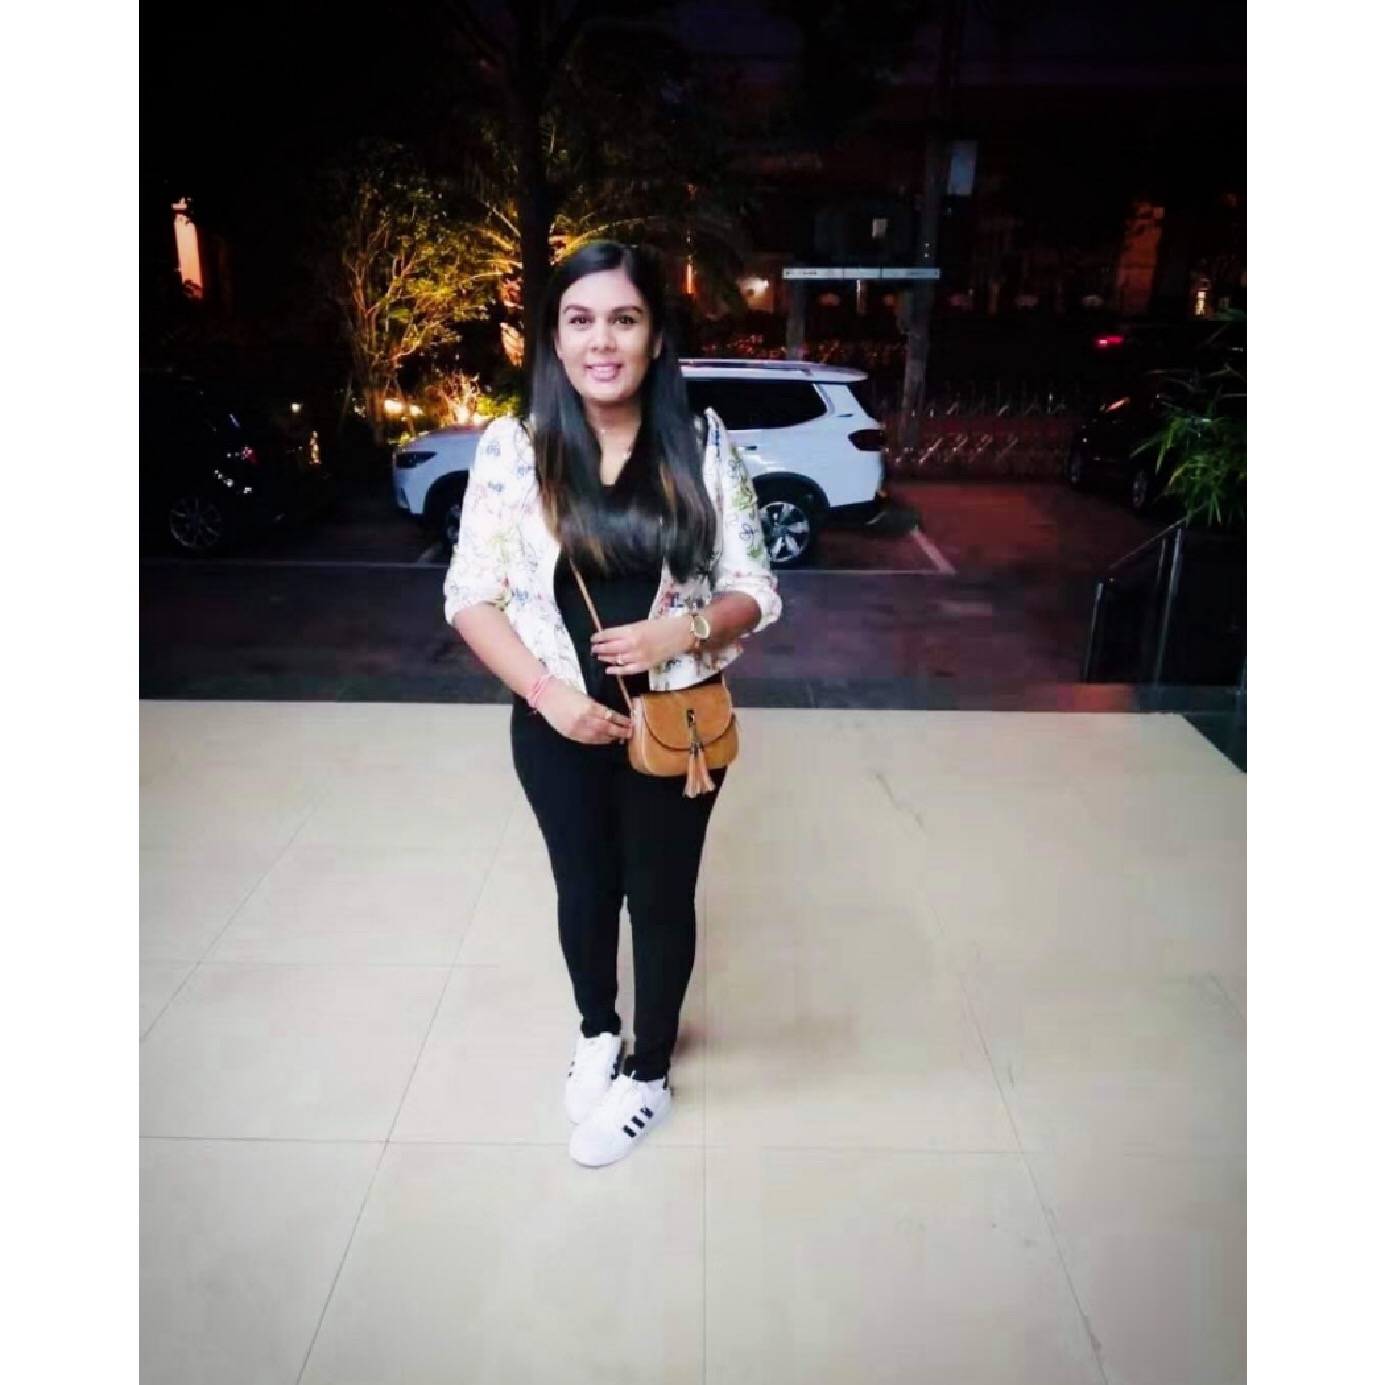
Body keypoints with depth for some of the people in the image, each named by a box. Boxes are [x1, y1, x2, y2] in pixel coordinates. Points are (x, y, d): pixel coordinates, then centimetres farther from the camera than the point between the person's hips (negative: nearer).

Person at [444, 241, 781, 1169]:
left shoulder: (704, 446, -7)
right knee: (584, 889, 20)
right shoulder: (511, 447, -7)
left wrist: (683, 629, -22)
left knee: (661, 897, 15)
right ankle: (597, 1033, 50)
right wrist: (545, 690, -17)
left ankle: (649, 1075, 39)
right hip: (558, 723, 1)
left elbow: (756, 592, -3)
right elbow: (470, 596, -5)